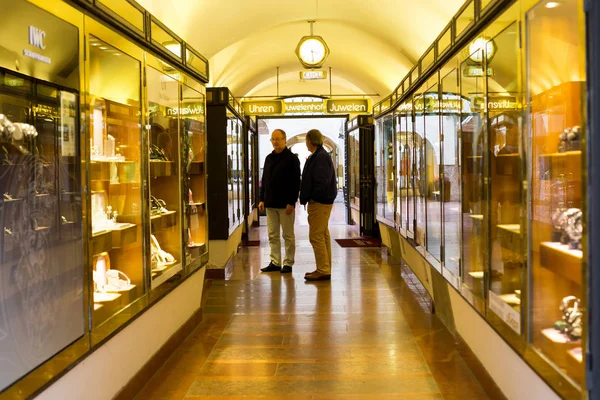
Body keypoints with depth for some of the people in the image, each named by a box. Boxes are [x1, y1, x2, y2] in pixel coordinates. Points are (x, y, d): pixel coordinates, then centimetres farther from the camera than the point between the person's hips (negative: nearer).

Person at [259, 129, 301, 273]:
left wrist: (291, 202, -16)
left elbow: (296, 182, -10)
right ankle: (275, 262, 16)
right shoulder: (269, 158, 13)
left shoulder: (292, 159, -5)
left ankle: (288, 263, 11)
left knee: (288, 236, 4)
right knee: (273, 235, 8)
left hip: (285, 204, -6)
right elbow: (264, 180, 16)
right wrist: (262, 199, 9)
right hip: (270, 204, 6)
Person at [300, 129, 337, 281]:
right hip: (321, 201, 11)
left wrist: (312, 198, -14)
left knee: (316, 236, -8)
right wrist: (308, 198, 13)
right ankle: (324, 269, 21)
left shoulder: (321, 157, -16)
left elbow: (322, 182, -23)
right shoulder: (318, 156, 16)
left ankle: (323, 270, -3)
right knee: (323, 236, 13)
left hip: (319, 203, -11)